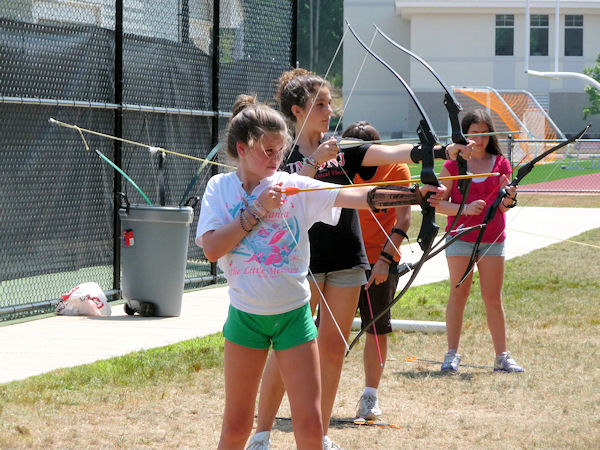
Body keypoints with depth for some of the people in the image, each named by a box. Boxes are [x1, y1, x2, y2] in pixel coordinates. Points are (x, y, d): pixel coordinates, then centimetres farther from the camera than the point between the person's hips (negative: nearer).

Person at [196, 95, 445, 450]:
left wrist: (415, 195, -27)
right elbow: (212, 248, -14)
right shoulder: (221, 188, -2)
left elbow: (356, 196, -15)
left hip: (293, 314, 0)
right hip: (246, 315, 0)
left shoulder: (295, 186, -4)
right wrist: (257, 210, -17)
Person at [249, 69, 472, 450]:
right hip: (302, 261, -4)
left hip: (345, 261, 4)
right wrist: (316, 161, -23)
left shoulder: (343, 150, 6)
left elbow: (393, 153, -6)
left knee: (333, 347, 6)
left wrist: (442, 151, -19)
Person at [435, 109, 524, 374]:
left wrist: (509, 198, -20)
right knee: (458, 293, 0)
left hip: (492, 238, 1)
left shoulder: (500, 163, 6)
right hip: (460, 236, -1)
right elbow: (439, 203, -4)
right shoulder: (453, 165, 0)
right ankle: (452, 354, 5)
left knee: (493, 297, 2)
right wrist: (465, 208, -19)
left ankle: (502, 357, 6)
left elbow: (503, 205, 3)